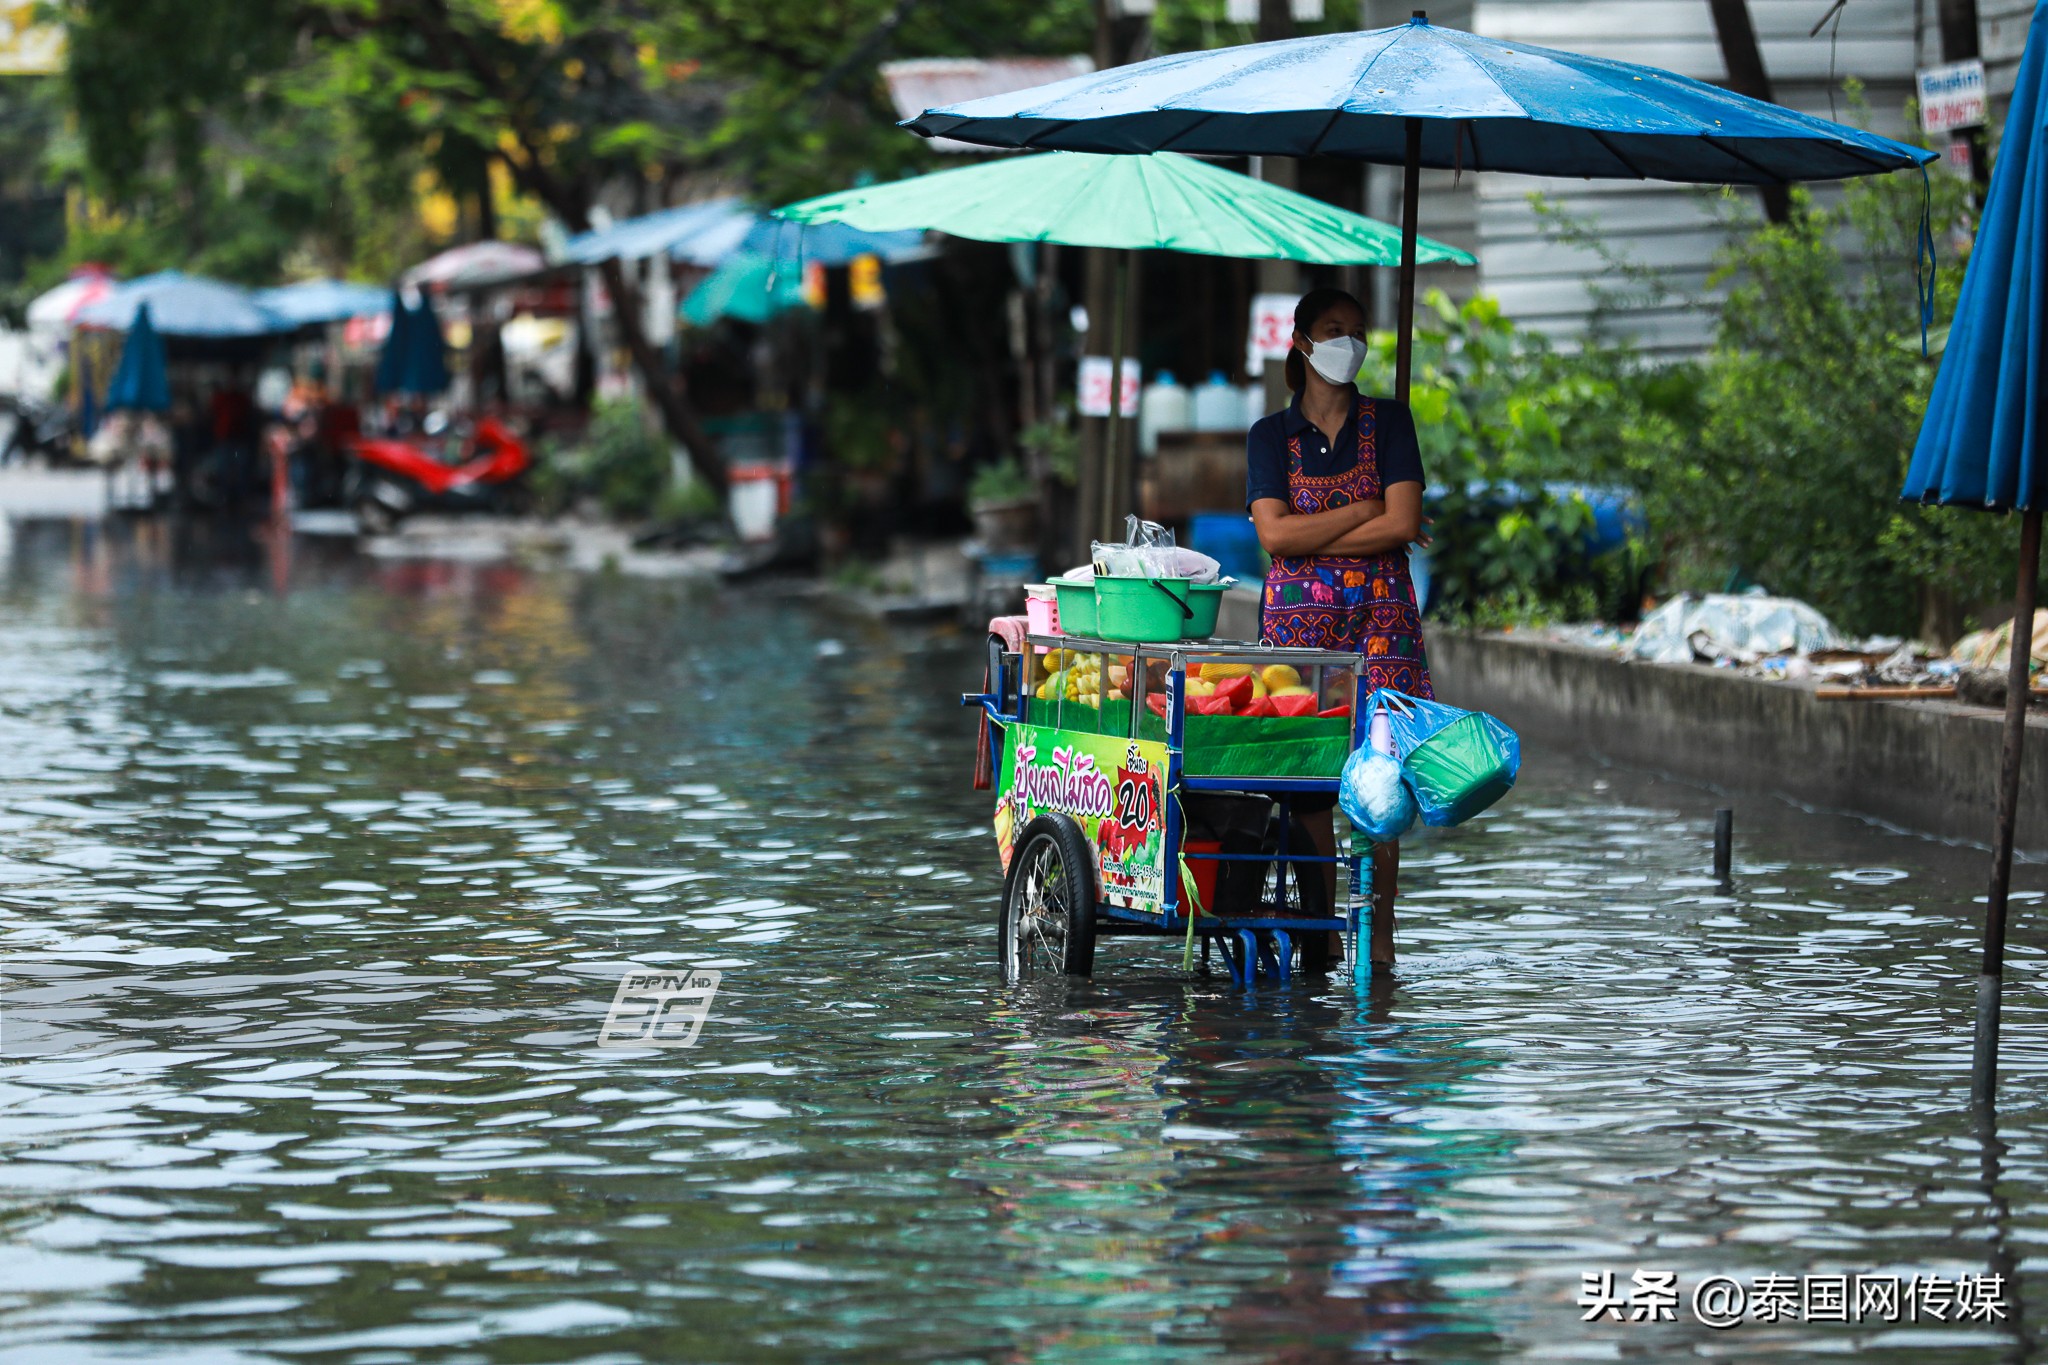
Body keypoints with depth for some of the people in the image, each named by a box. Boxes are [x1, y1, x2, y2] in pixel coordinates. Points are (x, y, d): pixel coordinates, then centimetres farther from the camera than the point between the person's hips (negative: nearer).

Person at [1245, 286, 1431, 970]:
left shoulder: (1389, 422, 7)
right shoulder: (1271, 434, 9)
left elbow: (1403, 524, -5)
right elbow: (1274, 534, -5)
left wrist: (1312, 538, -6)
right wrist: (1362, 513, -7)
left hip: (1380, 609, -1)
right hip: (1298, 614, 1)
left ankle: (1378, 933, -5)